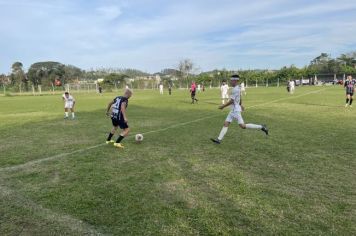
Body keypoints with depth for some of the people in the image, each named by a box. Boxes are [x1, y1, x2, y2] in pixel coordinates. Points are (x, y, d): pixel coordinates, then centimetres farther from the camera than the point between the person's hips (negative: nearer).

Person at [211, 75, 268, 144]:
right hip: (233, 110, 10)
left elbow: (231, 101, -20)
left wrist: (223, 106, -13)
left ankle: (261, 127, -1)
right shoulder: (237, 88, 11)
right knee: (226, 124, 5)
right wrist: (240, 105, 38)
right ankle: (219, 139, 4)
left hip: (236, 110, -10)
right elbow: (240, 98, 25)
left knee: (243, 126, -9)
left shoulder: (235, 89, -18)